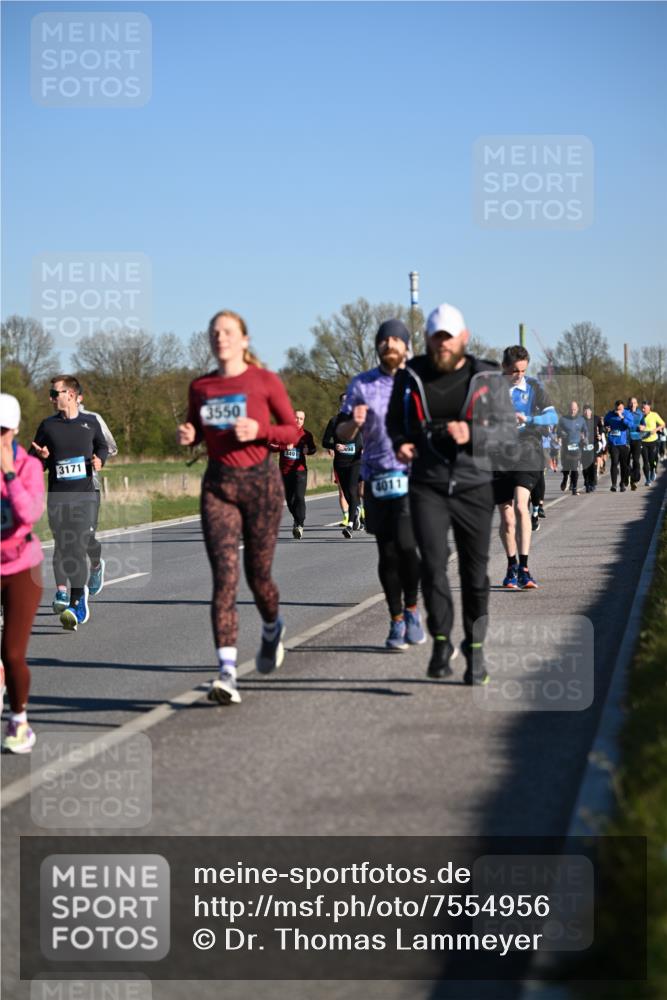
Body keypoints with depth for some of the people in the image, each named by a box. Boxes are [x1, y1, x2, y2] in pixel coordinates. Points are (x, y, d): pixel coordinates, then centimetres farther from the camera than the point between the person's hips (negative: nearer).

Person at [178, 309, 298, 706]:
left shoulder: (265, 381, -2)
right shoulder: (200, 387, 8)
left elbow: (293, 431, 0)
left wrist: (260, 430, -18)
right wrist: (187, 436, -2)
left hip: (261, 482, -2)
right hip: (218, 484, 2)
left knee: (258, 574, 7)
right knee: (224, 576, -12)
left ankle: (273, 628, 43)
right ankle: (227, 672, -19)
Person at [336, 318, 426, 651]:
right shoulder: (361, 385, 9)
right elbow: (342, 433, 9)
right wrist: (354, 423, -12)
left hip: (414, 477, -2)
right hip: (376, 479, 2)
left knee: (406, 545, -16)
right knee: (387, 553, 4)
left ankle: (411, 609, 7)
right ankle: (396, 621, 16)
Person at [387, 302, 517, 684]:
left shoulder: (487, 379, 1)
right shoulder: (411, 377, 6)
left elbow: (508, 427, 0)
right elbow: (395, 420, 19)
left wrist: (472, 434, -18)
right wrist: (401, 443, -3)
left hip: (475, 485, 0)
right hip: (427, 487, 0)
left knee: (475, 570, 3)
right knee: (433, 562, -14)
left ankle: (476, 646, 16)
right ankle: (441, 641, -3)